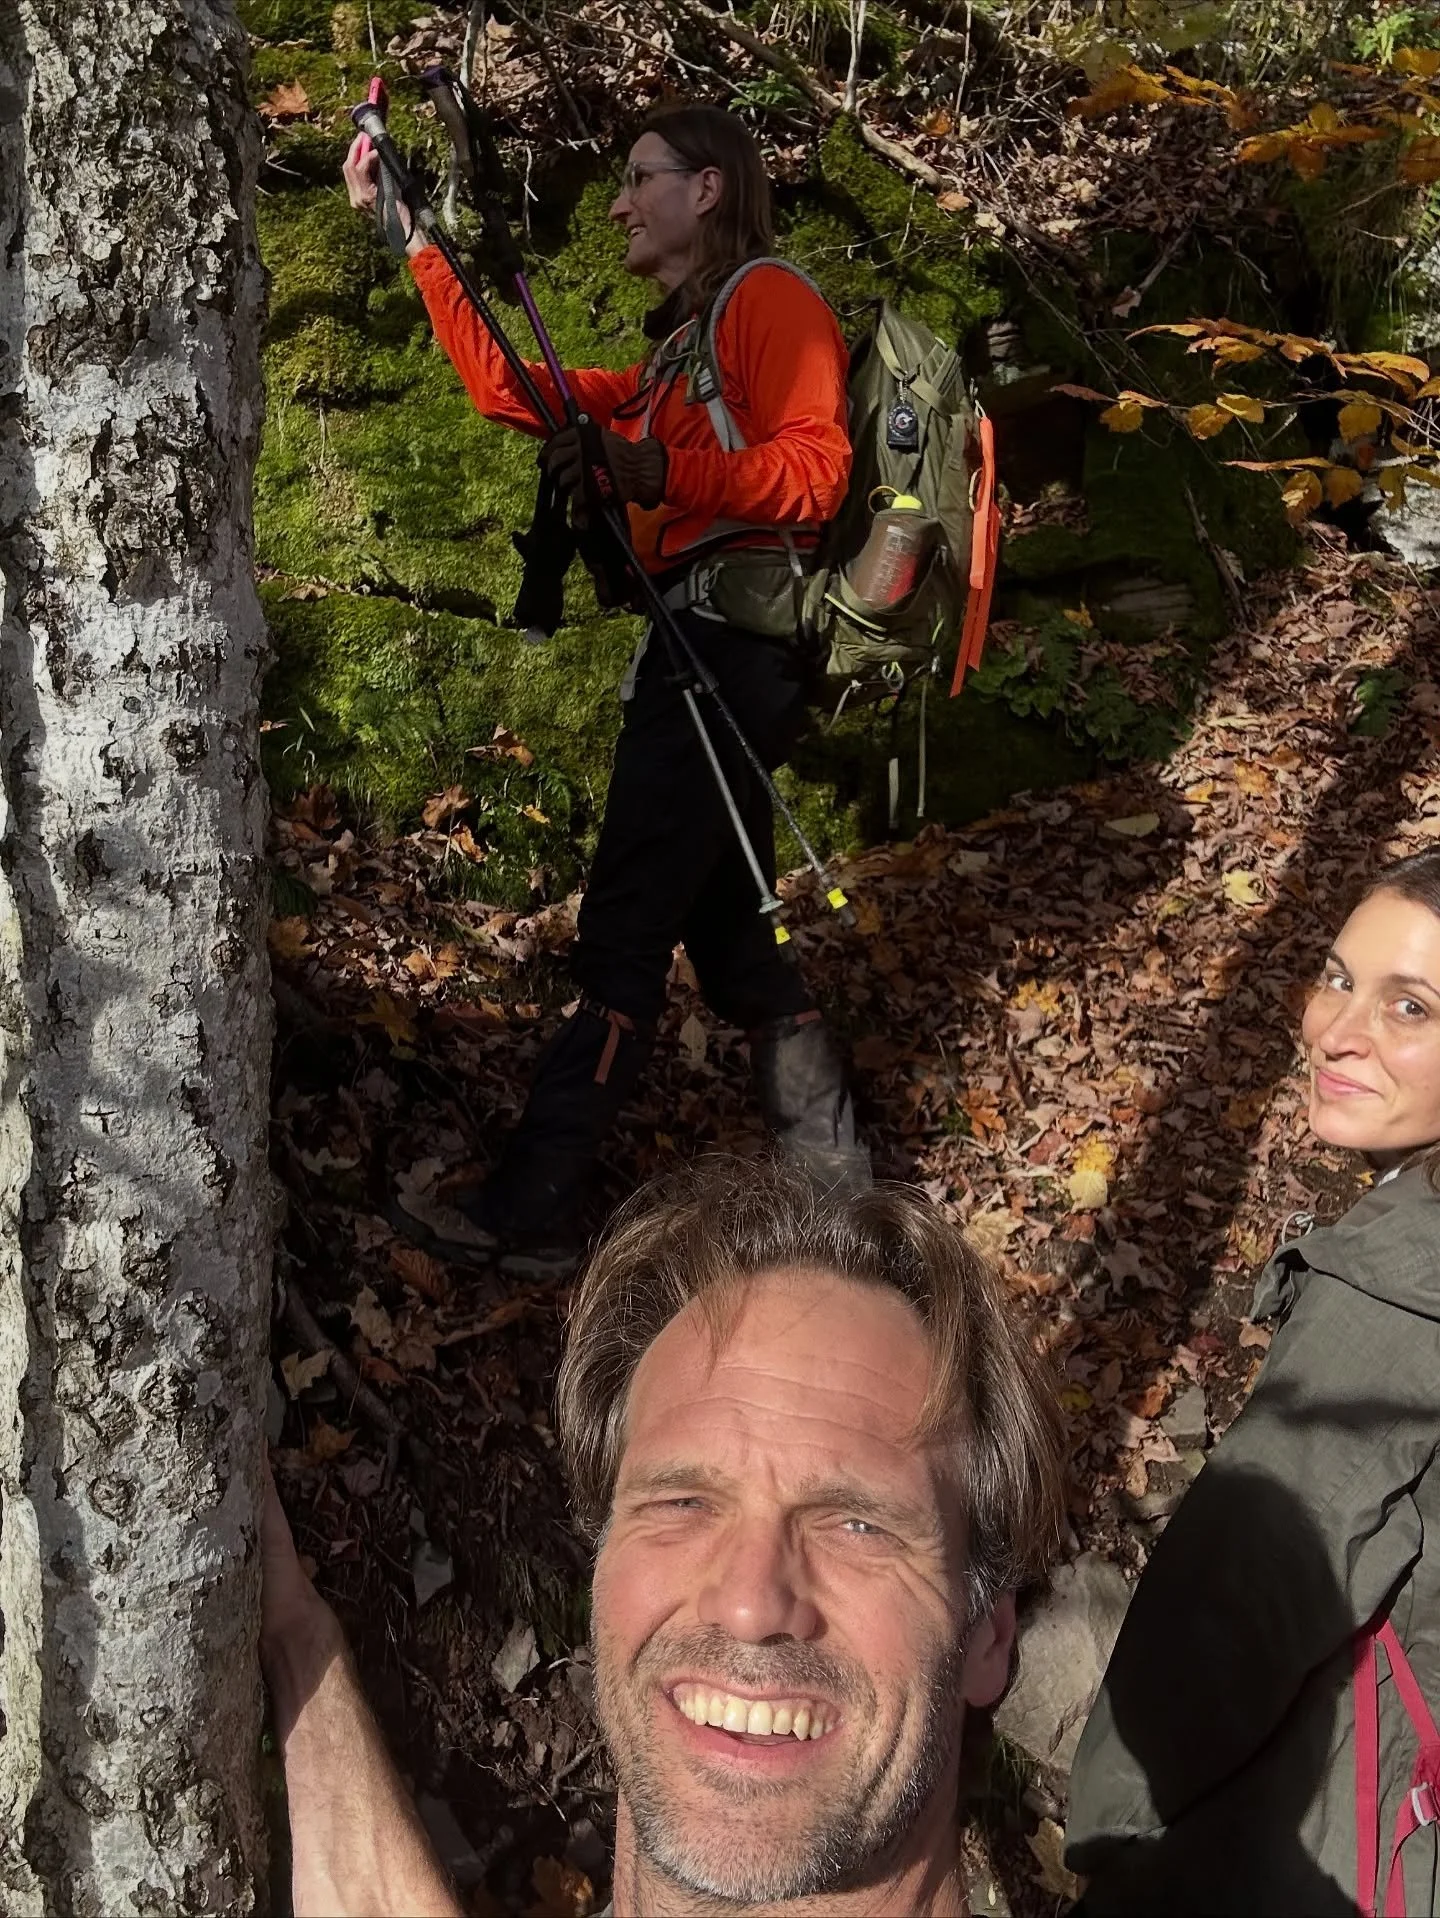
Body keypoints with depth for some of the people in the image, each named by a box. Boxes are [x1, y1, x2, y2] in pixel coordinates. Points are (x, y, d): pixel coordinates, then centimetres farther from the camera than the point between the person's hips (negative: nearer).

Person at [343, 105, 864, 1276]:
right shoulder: (673, 362, 27)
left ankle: (532, 1213, -4)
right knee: (731, 934, 12)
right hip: (697, 653, 10)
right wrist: (410, 237, 21)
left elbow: (815, 467, -15)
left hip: (729, 646, -10)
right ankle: (834, 1179, 20)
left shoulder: (769, 298, 0)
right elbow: (513, 391, 22)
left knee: (625, 934, -9)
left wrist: (657, 474, -28)